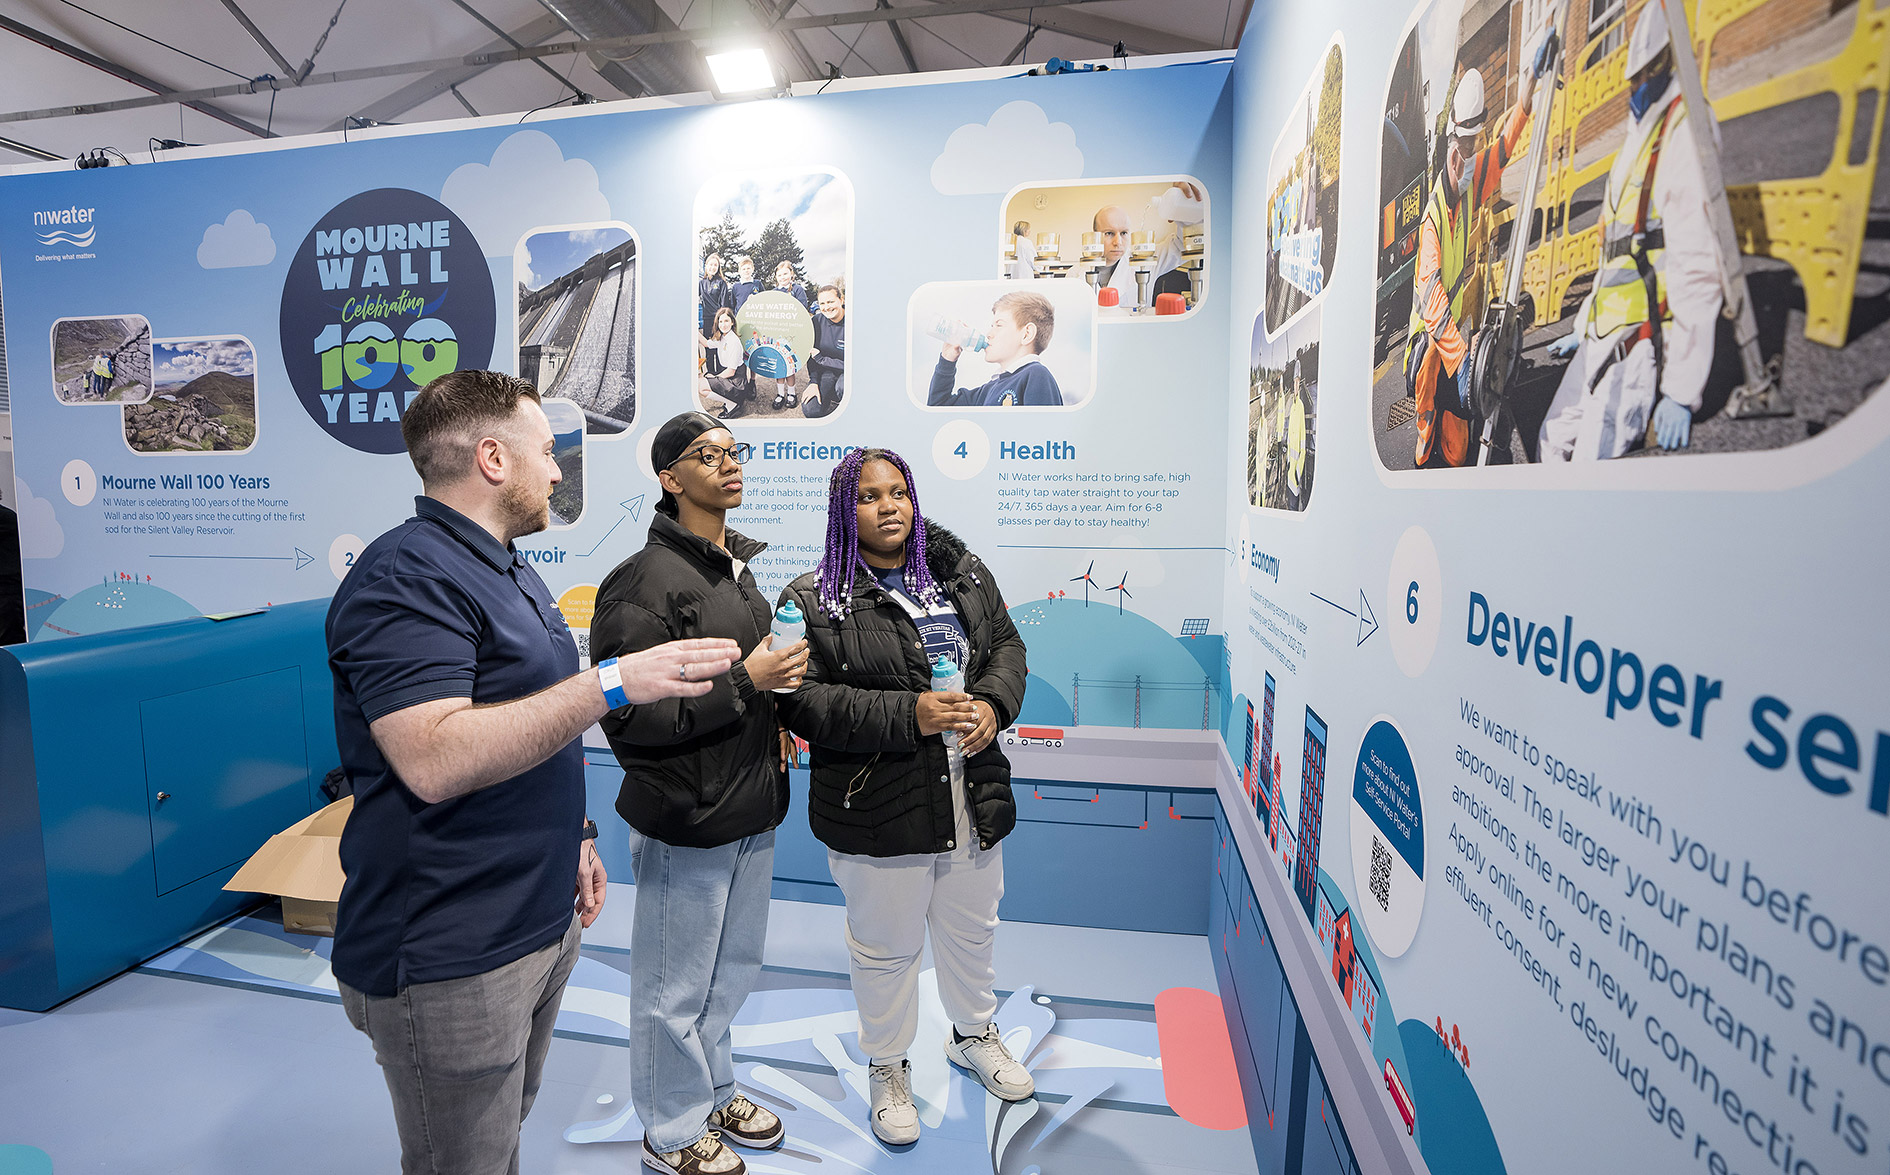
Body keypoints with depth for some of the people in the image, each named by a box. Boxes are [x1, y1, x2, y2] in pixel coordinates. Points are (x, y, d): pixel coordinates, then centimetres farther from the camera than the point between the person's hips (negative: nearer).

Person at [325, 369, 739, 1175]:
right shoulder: (407, 577, -20)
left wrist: (573, 835, 18)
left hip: (542, 921, 9)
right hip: (451, 958, -9)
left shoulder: (509, 568, 13)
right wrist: (612, 683, -31)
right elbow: (436, 759, -32)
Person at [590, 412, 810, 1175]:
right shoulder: (644, 582, -19)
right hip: (686, 821, -8)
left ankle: (714, 1093, 48)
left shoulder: (736, 568, 9)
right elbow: (631, 717, -25)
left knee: (732, 968, 24)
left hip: (751, 810, 8)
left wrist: (773, 719, 8)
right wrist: (746, 682, -24)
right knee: (676, 988, 13)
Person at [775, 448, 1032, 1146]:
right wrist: (908, 715, -26)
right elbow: (804, 701, -17)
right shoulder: (813, 599, -11)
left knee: (971, 931, 25)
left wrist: (992, 703, -13)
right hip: (876, 813, -4)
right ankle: (888, 1068, 44)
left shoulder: (962, 572, 4)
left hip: (973, 799, 5)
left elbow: (1006, 644, 9)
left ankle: (974, 1035, 53)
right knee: (886, 948, 16)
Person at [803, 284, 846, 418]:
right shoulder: (816, 321, -4)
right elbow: (811, 356, 3)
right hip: (826, 371, 4)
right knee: (810, 410, -16)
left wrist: (822, 359, -17)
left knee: (843, 387, -39)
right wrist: (814, 383, -10)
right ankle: (834, 398, 16)